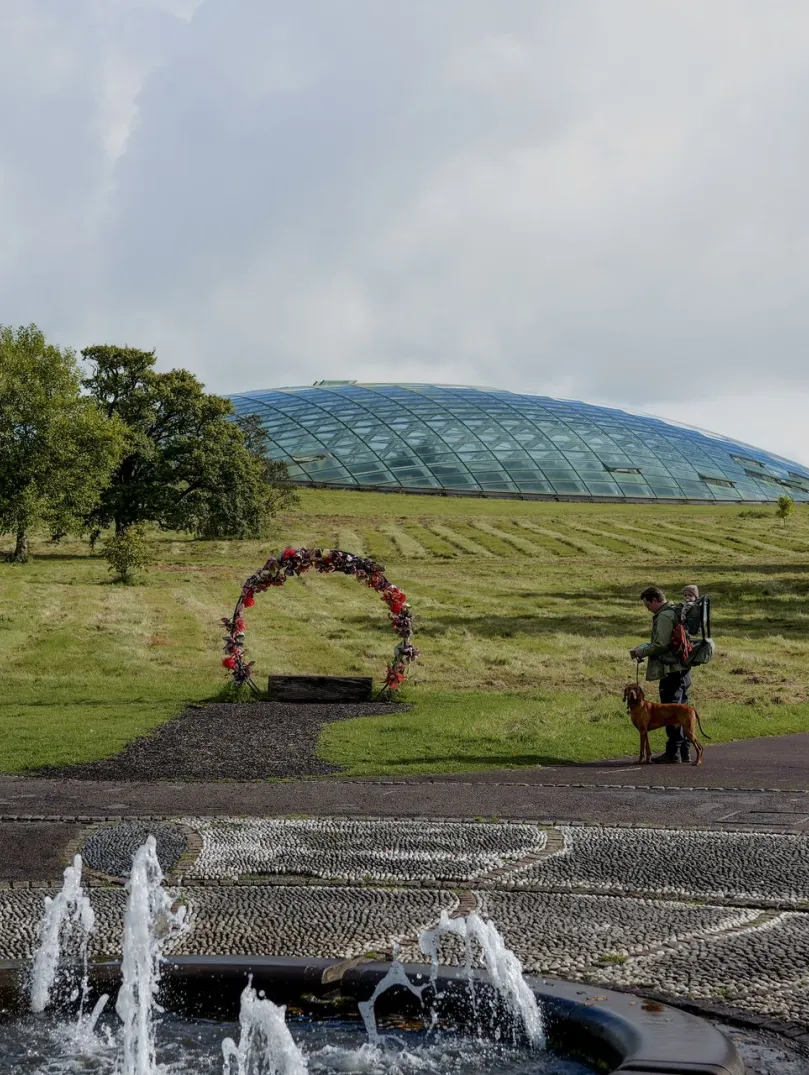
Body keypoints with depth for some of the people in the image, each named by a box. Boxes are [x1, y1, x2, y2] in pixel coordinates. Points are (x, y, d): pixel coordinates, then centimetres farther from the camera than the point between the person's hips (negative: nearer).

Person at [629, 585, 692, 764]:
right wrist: (643, 648, 15)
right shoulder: (676, 612, 17)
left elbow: (660, 645, -20)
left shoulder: (664, 616, -15)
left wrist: (639, 652, -7)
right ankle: (684, 751, 19)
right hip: (683, 668, 10)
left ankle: (673, 753, -2)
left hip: (671, 671, -10)